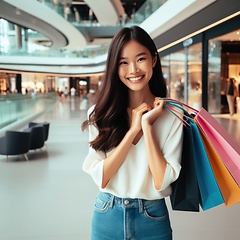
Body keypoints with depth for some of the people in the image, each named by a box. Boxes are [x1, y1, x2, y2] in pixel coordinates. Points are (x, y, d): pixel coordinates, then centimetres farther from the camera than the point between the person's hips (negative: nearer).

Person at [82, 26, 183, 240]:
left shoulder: (171, 116, -9)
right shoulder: (100, 113, -6)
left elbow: (161, 182, -15)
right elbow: (100, 178, -12)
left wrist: (147, 125, -20)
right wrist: (133, 129, -19)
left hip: (152, 220, -1)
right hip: (107, 217, 1)